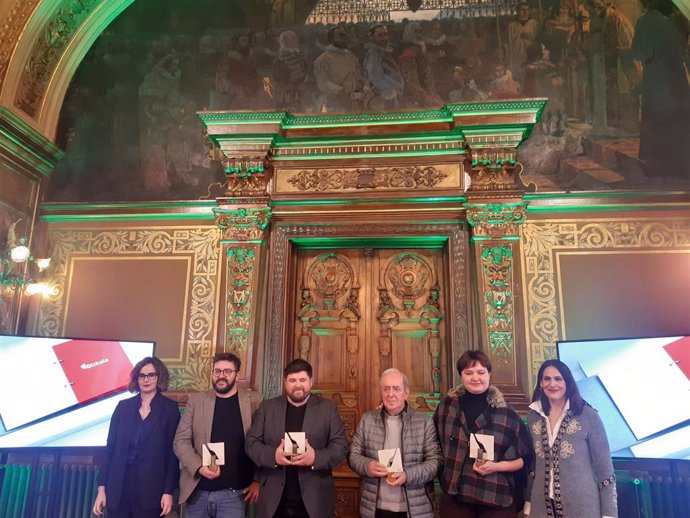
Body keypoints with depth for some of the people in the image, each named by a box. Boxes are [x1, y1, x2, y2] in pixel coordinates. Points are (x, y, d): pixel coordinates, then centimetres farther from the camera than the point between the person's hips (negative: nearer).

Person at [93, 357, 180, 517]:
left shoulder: (170, 408, -3)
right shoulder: (124, 406, 5)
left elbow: (172, 451, -4)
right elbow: (110, 447, 6)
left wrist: (169, 491, -8)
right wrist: (101, 487, 1)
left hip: (151, 489, -2)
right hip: (118, 487, 3)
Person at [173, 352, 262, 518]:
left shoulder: (252, 400, -2)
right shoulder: (196, 400, 3)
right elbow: (181, 440, 1)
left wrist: (258, 480, -4)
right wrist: (199, 467, -13)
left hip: (233, 494, -2)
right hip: (197, 492, 2)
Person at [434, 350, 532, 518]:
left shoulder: (506, 414, -4)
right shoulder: (446, 406, 1)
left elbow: (525, 457, 1)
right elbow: (436, 444, 13)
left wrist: (496, 466, -12)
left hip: (497, 499, -1)